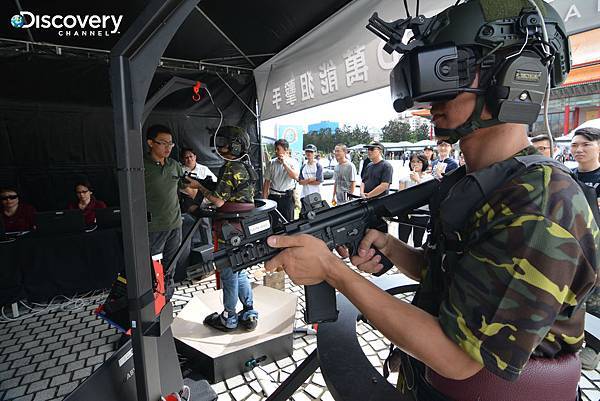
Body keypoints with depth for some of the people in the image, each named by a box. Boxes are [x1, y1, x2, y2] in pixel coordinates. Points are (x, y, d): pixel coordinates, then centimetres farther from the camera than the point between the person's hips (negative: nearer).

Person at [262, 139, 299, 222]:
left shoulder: (293, 162, 0)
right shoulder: (272, 163, 4)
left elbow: (295, 177, -18)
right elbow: (267, 181, 7)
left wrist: (284, 163, -17)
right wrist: (264, 198, 3)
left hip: (287, 197, -1)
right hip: (273, 196, 1)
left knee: (288, 221, 5)